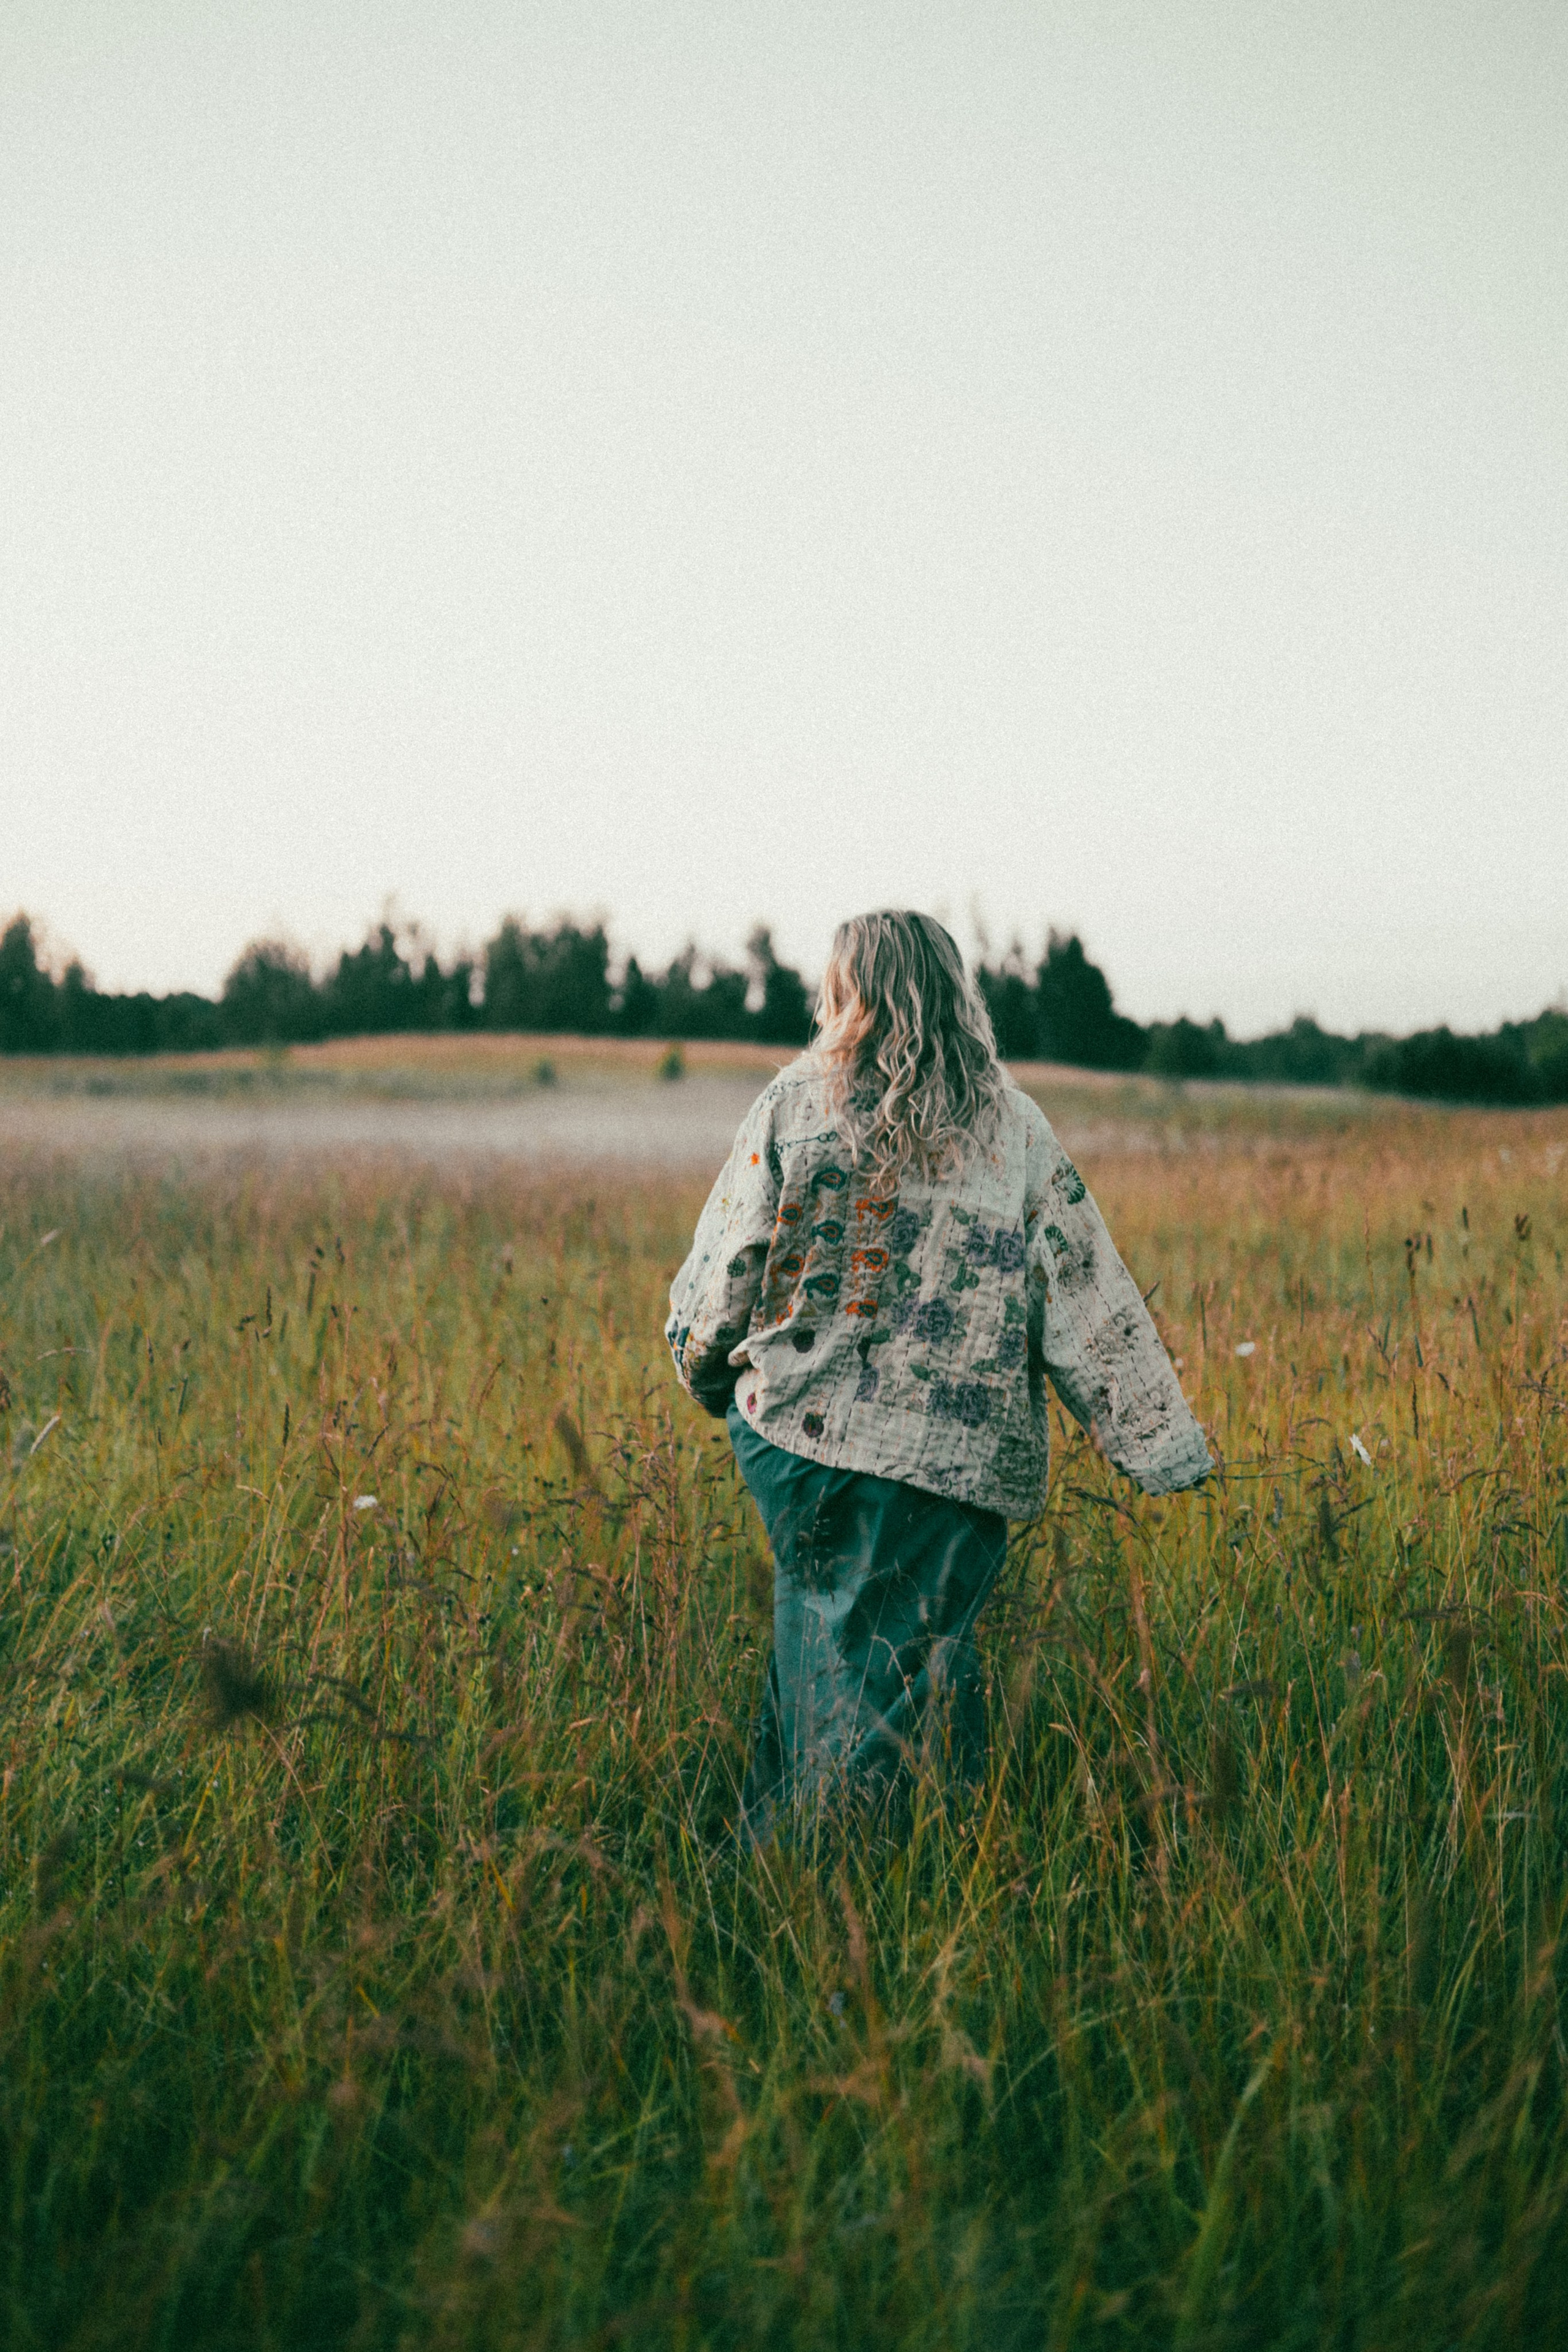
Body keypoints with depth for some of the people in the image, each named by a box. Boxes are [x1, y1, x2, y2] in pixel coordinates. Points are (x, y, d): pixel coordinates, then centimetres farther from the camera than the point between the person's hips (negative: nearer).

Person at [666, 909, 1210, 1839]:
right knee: (914, 1655, 7)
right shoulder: (1014, 1131, 2)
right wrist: (1164, 1443, 4)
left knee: (824, 1647, 15)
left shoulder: (794, 1104, 0)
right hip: (957, 1456, 0)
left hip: (797, 1431, 1)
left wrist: (707, 1369, 21)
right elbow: (1087, 1297, 1)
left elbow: (728, 1262, 3)